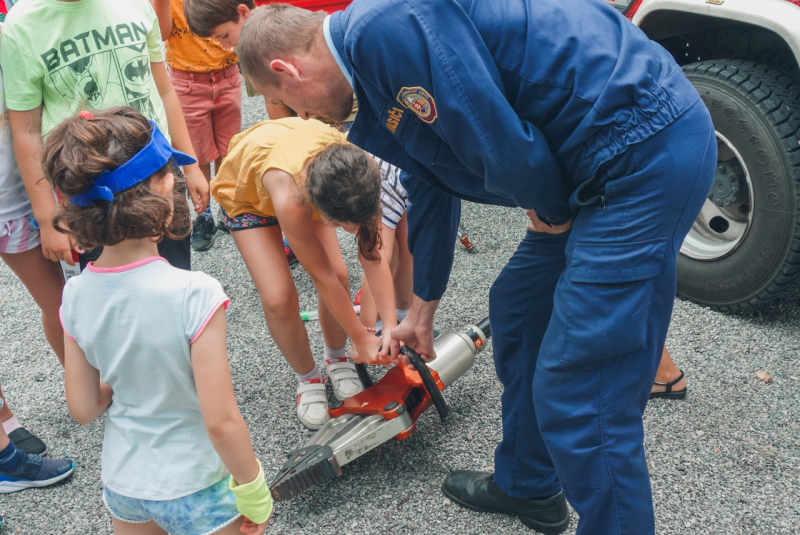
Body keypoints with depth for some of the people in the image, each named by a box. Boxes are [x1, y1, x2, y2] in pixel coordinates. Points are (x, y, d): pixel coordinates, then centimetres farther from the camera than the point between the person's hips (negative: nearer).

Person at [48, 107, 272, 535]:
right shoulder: (194, 294, -28)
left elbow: (83, 410, -3)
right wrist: (252, 489, -9)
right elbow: (221, 422, -23)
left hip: (121, 484, 5)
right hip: (194, 492, -5)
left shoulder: (75, 296, -12)